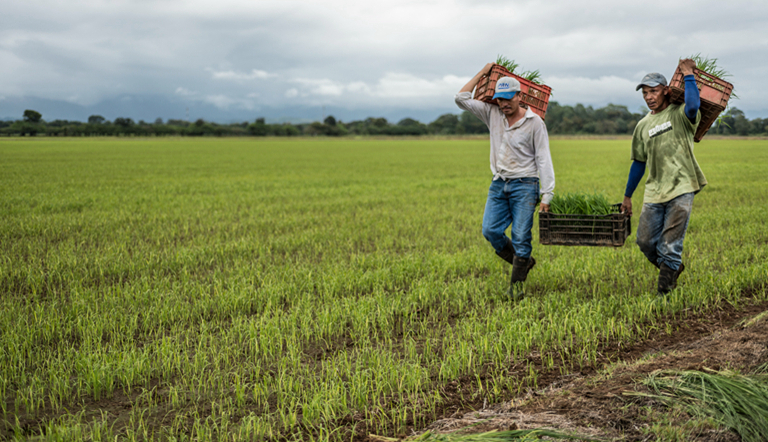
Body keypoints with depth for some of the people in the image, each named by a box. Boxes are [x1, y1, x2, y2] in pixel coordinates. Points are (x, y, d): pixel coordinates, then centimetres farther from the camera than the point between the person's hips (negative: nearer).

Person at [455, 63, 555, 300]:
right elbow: (462, 98, 8)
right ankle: (524, 262, 18)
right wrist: (482, 73, 9)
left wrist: (546, 195, -12)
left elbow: (543, 160, -6)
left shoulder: (534, 122, -6)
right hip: (498, 184, 5)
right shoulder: (492, 114, 7)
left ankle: (516, 284, 7)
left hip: (524, 185, -5)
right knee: (490, 231, -4)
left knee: (521, 236, -6)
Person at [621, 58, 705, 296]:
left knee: (670, 246, -8)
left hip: (681, 189, -5)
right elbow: (639, 162, 21)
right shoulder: (643, 125, 14)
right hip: (654, 192, 6)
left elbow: (693, 106, -29)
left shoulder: (680, 114, -2)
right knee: (645, 241, 6)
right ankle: (673, 268, 33)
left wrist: (688, 76, -16)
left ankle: (664, 291, 5)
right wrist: (627, 196, 23)